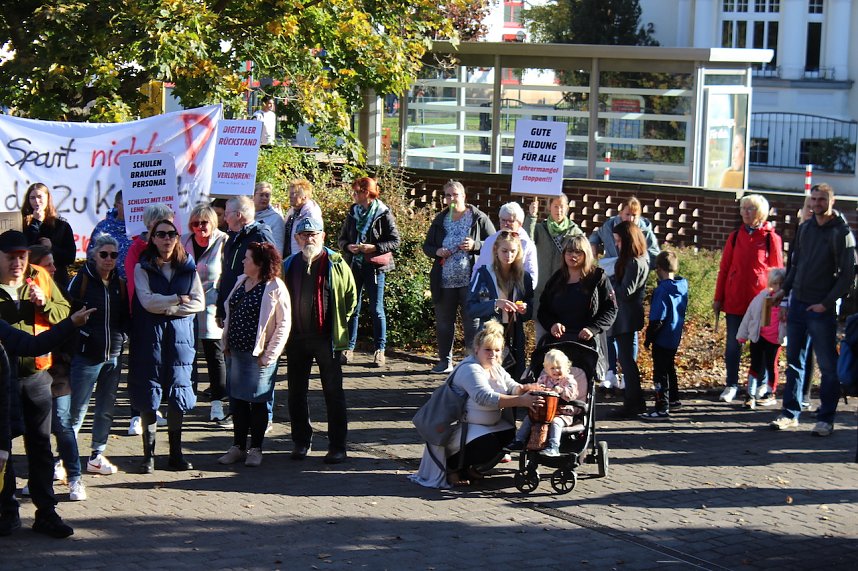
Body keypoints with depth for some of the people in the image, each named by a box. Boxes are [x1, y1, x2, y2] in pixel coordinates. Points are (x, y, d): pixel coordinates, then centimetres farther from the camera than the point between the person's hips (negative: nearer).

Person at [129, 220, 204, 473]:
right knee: (148, 398, -1)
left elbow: (199, 302, 0)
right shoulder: (143, 268, 1)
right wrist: (179, 299, -6)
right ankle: (149, 454, 7)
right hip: (149, 338, -2)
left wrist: (166, 308, -9)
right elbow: (147, 301, -12)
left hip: (179, 338, 2)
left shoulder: (187, 268, 8)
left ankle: (176, 453, 14)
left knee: (177, 397, 3)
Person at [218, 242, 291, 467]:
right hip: (236, 352, 7)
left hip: (258, 355, -6)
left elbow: (284, 324, -12)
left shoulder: (275, 288, -12)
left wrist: (269, 355, -13)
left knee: (258, 402, 3)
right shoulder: (241, 281, 9)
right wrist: (227, 343, 9)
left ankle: (255, 449, 14)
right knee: (237, 399, 11)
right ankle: (238, 446, 20)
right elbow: (230, 313, 17)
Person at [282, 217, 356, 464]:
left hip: (326, 339, -4)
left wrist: (339, 323, 0)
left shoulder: (336, 263, -3)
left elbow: (351, 295, 4)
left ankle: (337, 446, 5)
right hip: (297, 339, 4)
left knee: (333, 393, 0)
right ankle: (301, 441, 21)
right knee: (297, 393, 9)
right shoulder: (289, 265, 8)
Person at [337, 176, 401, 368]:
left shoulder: (384, 214, -5)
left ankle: (380, 350, 7)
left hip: (375, 266, -4)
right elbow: (341, 238, 16)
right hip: (354, 264, 4)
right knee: (352, 307, 5)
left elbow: (395, 241, -5)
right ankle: (349, 347, 10)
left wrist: (374, 248, -17)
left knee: (376, 309, 0)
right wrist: (348, 246, -6)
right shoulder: (353, 212, 9)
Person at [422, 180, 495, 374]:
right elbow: (427, 246, 19)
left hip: (470, 280, -4)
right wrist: (436, 251, -4)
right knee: (443, 324, 11)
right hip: (444, 282, 4)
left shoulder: (478, 218, 0)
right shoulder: (440, 220, 12)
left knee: (472, 323, -4)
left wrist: (475, 245, -17)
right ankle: (445, 361, 23)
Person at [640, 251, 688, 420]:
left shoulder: (662, 290, -22)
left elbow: (657, 319, -21)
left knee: (660, 372, -3)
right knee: (670, 368, 24)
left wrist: (648, 338, -11)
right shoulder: (683, 286, 2)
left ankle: (662, 408, -4)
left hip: (662, 338, -8)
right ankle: (673, 399, 37)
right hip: (675, 337, 8)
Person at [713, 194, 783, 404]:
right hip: (734, 300, 2)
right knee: (733, 344, 2)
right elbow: (724, 268, 10)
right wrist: (718, 298, 7)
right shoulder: (735, 236, 7)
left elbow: (777, 271, 1)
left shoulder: (771, 238, -2)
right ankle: (731, 386, 10)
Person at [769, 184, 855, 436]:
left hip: (822, 310, -7)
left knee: (828, 365, 0)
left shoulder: (841, 233, -9)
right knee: (794, 360, 11)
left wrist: (827, 303, -15)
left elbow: (848, 273, -12)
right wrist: (785, 289, 11)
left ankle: (826, 419, 6)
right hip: (797, 304, 7)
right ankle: (790, 413, 18)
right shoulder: (805, 228, 10)